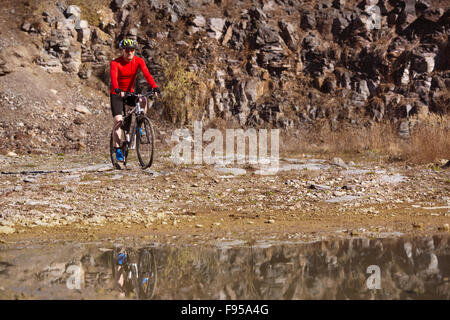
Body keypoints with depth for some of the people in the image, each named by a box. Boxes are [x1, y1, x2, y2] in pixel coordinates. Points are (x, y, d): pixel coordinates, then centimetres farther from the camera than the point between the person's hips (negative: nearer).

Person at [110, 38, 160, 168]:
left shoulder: (138, 61, -9)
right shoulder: (115, 63, -18)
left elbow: (147, 74, -23)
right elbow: (114, 77, -35)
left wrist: (155, 87, -41)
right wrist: (118, 89, -56)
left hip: (130, 93, 3)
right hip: (116, 94, -3)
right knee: (118, 121, -17)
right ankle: (118, 152, -15)